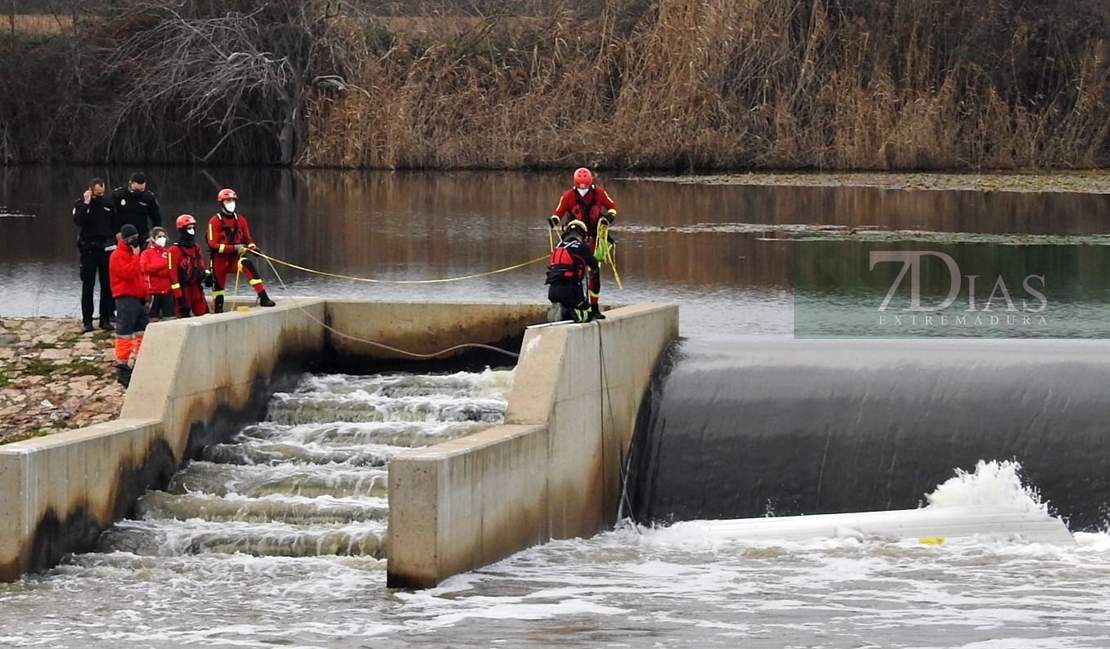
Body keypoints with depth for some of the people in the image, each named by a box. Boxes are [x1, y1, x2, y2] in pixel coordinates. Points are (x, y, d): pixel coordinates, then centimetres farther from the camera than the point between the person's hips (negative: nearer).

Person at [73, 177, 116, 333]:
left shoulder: (107, 203, 7)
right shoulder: (80, 204, -1)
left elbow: (114, 225, 13)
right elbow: (78, 221, -19)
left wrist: (114, 243, 5)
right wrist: (86, 203, -21)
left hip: (106, 248, 2)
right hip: (88, 248, -2)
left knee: (107, 285, 3)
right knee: (88, 285, 0)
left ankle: (106, 319, 8)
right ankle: (87, 321, 1)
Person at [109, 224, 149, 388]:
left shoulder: (132, 254, 19)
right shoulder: (118, 256, -11)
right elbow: (129, 273, -25)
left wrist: (145, 297, 20)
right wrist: (135, 256, -16)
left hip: (137, 298, 10)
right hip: (126, 299, -10)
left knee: (144, 331, 11)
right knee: (124, 334, -9)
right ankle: (122, 370, -8)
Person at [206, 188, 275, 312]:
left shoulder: (240, 220, 6)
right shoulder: (215, 221, -8)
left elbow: (248, 239, 13)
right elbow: (213, 245, -14)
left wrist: (253, 247, -10)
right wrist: (234, 248, -23)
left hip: (235, 257, 2)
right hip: (220, 259, -2)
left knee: (249, 265, -26)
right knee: (218, 285, 2)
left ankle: (263, 298, -33)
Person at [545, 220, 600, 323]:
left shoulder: (558, 247, 16)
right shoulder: (582, 247, 0)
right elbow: (595, 267, 12)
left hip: (552, 291, 6)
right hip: (569, 291, -6)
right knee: (588, 314, 8)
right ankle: (567, 313, -20)